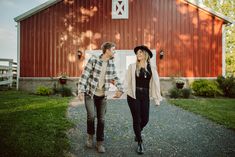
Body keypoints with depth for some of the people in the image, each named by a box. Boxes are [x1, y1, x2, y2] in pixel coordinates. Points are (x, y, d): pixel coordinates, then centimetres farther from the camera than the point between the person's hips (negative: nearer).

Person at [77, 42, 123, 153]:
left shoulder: (111, 63, 3)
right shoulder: (93, 60, -10)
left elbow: (115, 78, 8)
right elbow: (85, 75, -12)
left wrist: (120, 89, -8)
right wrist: (81, 90, -19)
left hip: (102, 95, 4)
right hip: (90, 93, -4)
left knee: (101, 119, 6)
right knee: (91, 116, -15)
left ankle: (100, 143, 21)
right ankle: (90, 135, 16)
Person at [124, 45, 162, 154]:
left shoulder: (151, 68, 4)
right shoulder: (132, 66, -1)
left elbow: (156, 83, 3)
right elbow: (127, 82, -1)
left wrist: (157, 98, 0)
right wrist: (129, 94, -10)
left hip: (145, 96, 2)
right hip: (134, 96, -2)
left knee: (145, 119, 8)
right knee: (136, 119, 3)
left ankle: (137, 132, 43)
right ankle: (140, 143, 20)